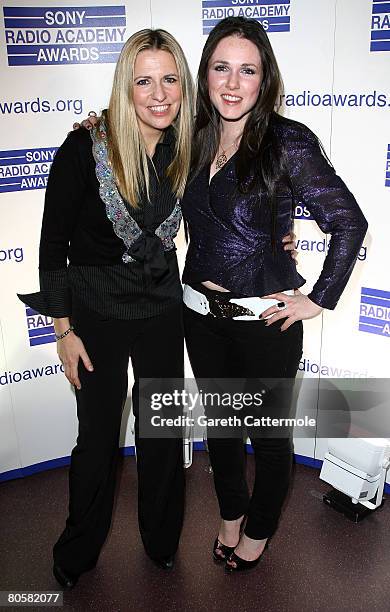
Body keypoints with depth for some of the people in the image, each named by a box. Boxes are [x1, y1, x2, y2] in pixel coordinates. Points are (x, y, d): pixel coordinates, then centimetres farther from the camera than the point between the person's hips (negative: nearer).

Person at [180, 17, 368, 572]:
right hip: (201, 313, 5)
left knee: (269, 433, 13)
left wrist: (320, 299, -10)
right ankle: (231, 514, 47)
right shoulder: (194, 138, 3)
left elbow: (349, 222, -12)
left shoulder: (288, 142, -14)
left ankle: (259, 529, 41)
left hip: (265, 318, -5)